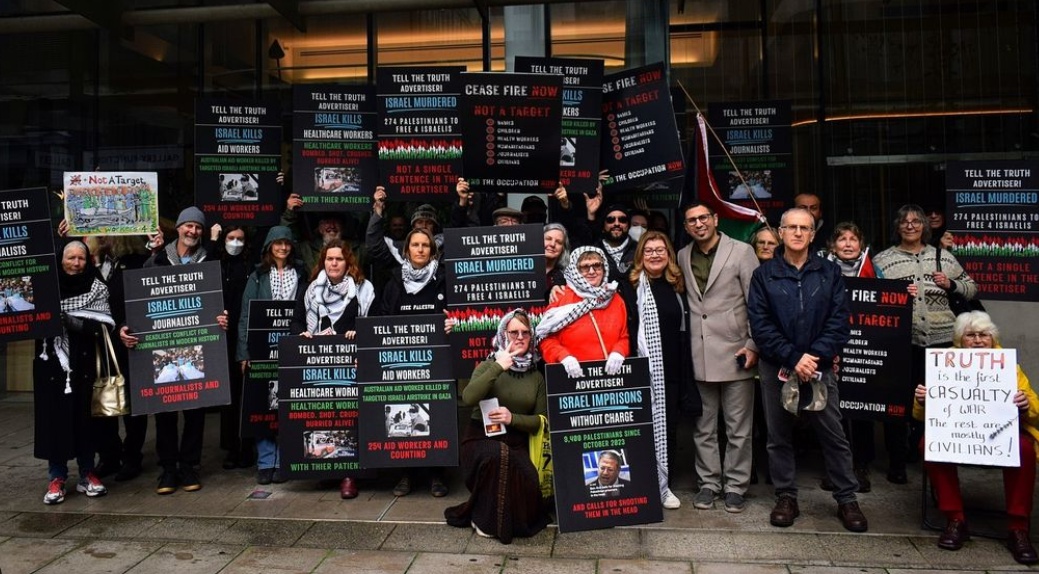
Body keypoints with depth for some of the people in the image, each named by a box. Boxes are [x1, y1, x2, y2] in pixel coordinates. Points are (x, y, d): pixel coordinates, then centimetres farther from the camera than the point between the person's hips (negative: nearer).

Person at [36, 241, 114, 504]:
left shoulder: (96, 288, 2)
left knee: (83, 414, 3)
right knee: (54, 415, 2)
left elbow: (101, 325, -8)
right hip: (51, 361, 1)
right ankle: (57, 477, 12)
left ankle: (87, 474, 15)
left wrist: (66, 319, -20)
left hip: (82, 361, -1)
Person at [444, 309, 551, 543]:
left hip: (516, 444, 2)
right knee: (498, 454, -37)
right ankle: (485, 519, -13)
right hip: (481, 439, -2)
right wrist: (498, 367, -22)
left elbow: (540, 421, 5)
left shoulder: (536, 376, 9)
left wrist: (513, 418, -14)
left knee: (528, 481, -29)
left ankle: (513, 518, 6)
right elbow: (468, 398, -20)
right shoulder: (488, 366, 0)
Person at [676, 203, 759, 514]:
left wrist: (753, 345, -9)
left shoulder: (741, 252, -1)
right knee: (704, 427, 10)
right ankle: (709, 483, 23)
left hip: (735, 352, -3)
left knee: (738, 429, 6)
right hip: (698, 356, 3)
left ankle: (735, 486, 19)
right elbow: (683, 302, 12)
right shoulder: (683, 257, 11)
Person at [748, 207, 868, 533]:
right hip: (776, 368, 0)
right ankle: (786, 497, 21)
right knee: (779, 436, 8)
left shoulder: (830, 273, 6)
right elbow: (760, 324, -6)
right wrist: (793, 358, -14)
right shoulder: (764, 275, 3)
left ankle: (847, 500, 19)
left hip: (819, 366, 0)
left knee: (833, 435, 4)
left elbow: (839, 322, -1)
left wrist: (814, 357, -13)